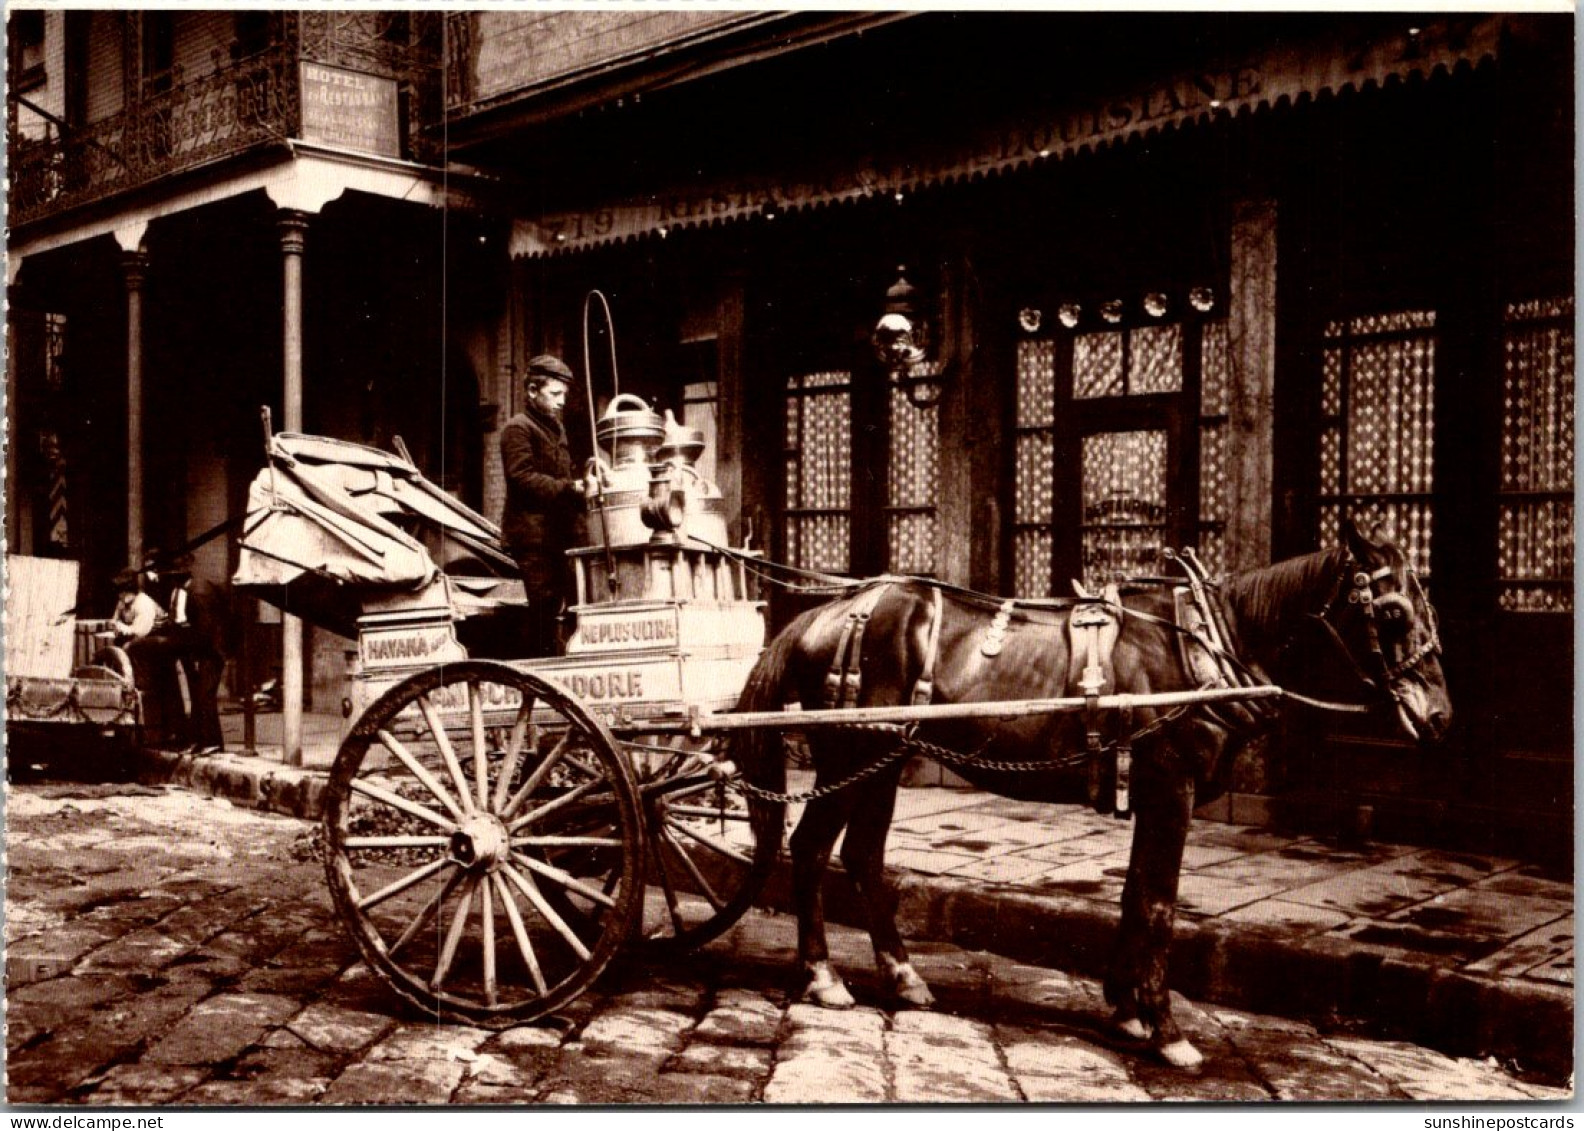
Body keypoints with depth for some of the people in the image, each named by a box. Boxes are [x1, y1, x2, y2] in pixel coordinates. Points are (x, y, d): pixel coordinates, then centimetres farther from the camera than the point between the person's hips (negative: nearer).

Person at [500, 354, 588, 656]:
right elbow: (524, 478, -18)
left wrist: (581, 484, 13)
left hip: (558, 534, 8)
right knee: (545, 606, -10)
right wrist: (570, 488, -23)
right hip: (533, 533, -8)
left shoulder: (556, 428, 23)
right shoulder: (517, 429, -5)